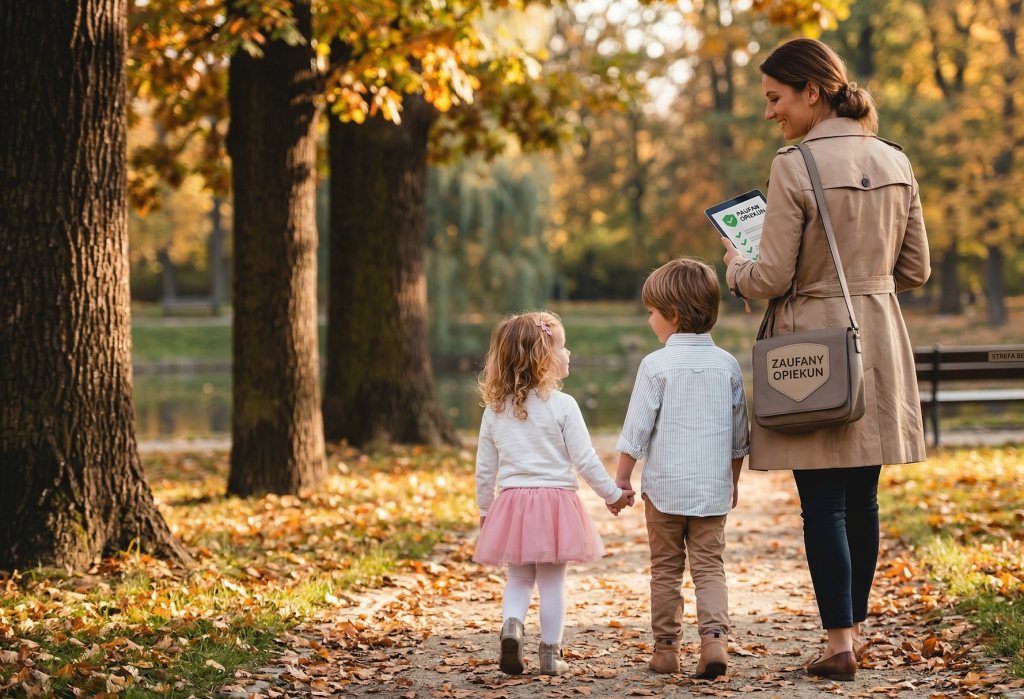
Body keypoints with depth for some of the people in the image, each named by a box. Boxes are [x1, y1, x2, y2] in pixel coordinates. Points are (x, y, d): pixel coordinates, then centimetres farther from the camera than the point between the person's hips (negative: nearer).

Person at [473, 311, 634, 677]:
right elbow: (584, 460, -8)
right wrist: (613, 494, 4)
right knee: (552, 582, 7)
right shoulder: (562, 405, -11)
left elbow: (485, 469, 7)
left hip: (511, 503, 3)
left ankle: (511, 626, -10)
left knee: (519, 578, 16)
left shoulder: (495, 410, 2)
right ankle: (550, 655, 11)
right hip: (555, 501, -3)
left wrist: (484, 511, 20)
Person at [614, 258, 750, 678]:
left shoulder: (656, 365, -9)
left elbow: (637, 427, -7)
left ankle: (666, 648, 13)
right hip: (713, 487, 2)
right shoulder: (727, 365, 3)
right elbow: (739, 433, 10)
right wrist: (733, 480, 22)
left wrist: (622, 477, 3)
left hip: (665, 486, -2)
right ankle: (714, 636, -14)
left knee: (665, 568, 9)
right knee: (709, 566, 6)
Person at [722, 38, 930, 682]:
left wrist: (736, 267, 8)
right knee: (862, 496, 14)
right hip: (880, 336, 6)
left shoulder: (795, 167, -15)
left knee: (823, 502, 0)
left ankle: (840, 644, 1)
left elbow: (772, 279, -13)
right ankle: (856, 626, 23)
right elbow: (915, 270, 9)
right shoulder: (896, 164, 4)